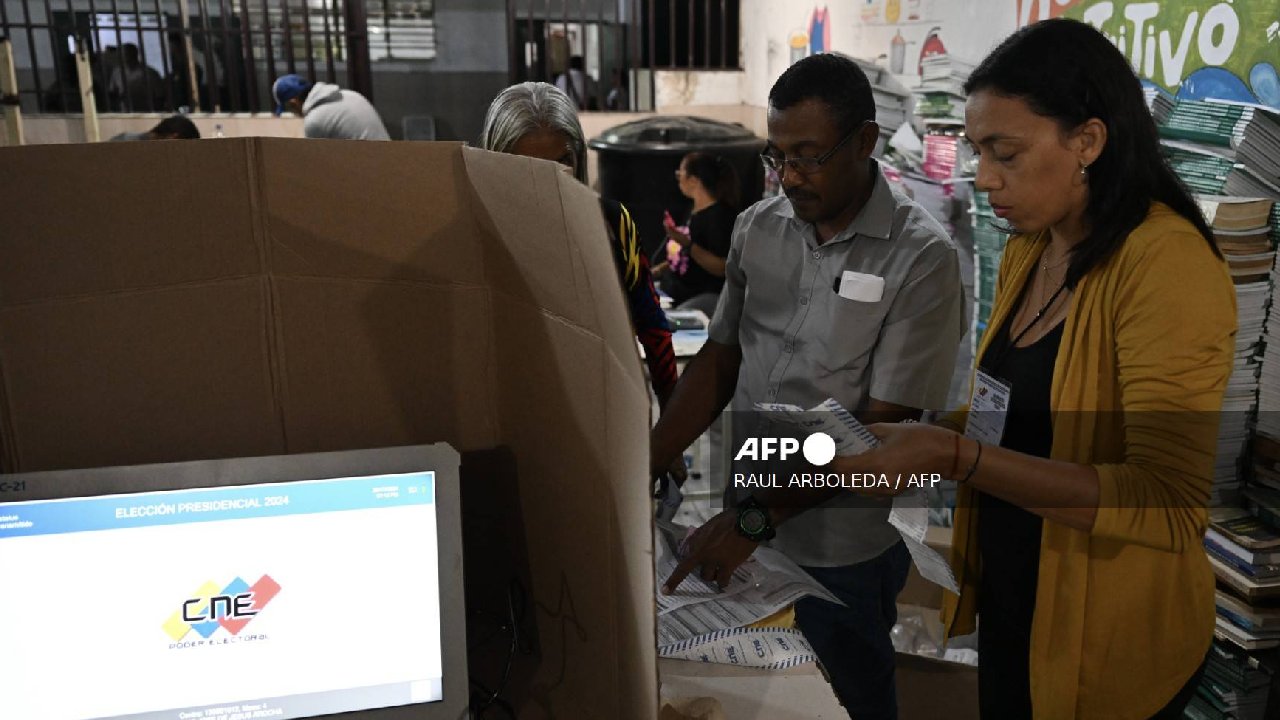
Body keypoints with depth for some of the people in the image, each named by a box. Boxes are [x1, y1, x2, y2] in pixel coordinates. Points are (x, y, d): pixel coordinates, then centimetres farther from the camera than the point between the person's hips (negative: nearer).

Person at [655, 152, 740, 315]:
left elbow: (721, 268, -19)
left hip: (706, 295, -8)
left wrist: (687, 244, -26)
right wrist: (660, 269, 12)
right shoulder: (694, 211, 14)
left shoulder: (719, 215, -13)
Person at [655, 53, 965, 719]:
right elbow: (719, 360, 4)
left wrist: (756, 518, -22)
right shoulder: (757, 227, 0)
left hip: (841, 559, -4)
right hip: (744, 536, 5)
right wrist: (642, 468, -7)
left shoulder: (922, 259, -16)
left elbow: (883, 429, -18)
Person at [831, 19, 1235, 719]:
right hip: (1007, 597, 7)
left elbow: (1169, 505, -28)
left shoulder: (1166, 261, -22)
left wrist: (957, 456, -35)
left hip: (1109, 635, -7)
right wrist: (923, 433, -8)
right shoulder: (1025, 252, 4)